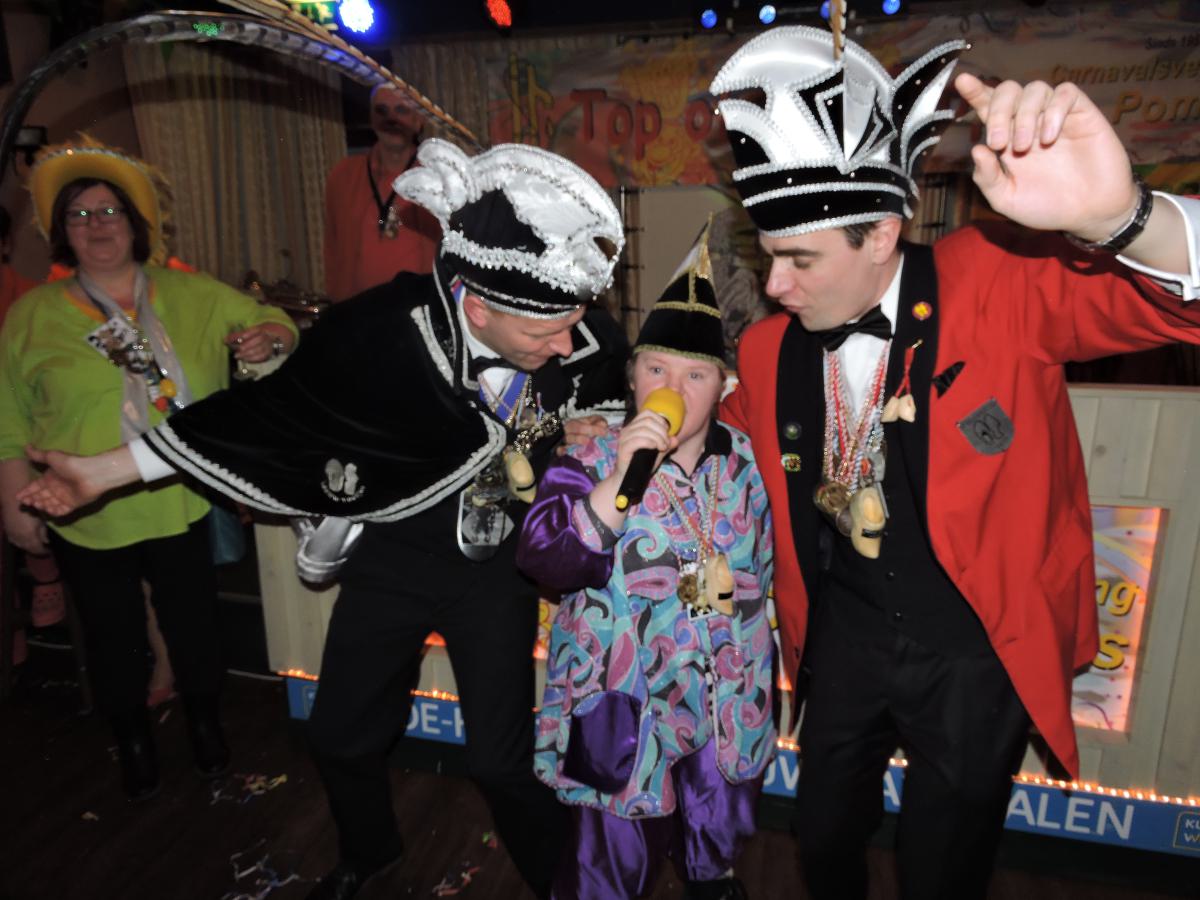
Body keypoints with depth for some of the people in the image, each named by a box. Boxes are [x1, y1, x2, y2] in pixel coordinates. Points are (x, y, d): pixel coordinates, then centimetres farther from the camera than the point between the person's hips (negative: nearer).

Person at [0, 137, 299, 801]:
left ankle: (205, 722, 41)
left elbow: (273, 324, 6)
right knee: (113, 634, 17)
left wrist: (267, 337, -17)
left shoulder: (193, 297, 0)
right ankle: (133, 740, 41)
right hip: (85, 517, 0)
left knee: (192, 621, 15)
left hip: (181, 505, 0)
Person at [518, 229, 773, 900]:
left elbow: (766, 563, 13)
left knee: (720, 841, 27)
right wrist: (619, 478, -35)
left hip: (729, 703, 4)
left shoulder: (746, 459, -2)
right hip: (624, 707, -4)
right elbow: (547, 561, -28)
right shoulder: (592, 463, -13)